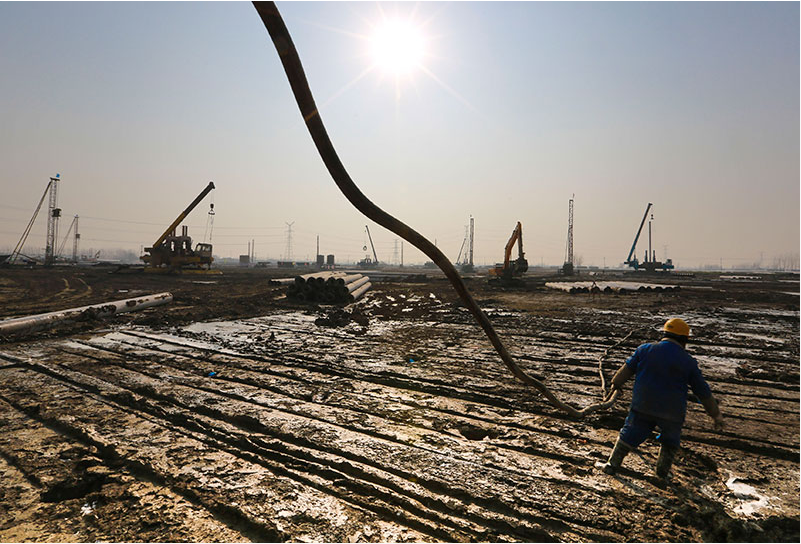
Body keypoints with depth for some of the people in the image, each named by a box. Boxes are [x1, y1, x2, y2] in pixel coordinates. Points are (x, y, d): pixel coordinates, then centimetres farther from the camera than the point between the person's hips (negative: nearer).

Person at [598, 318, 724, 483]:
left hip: (643, 406, 0)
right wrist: (717, 415, 16)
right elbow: (703, 392, 4)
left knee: (629, 435, 12)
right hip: (672, 412, 0)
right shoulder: (688, 361, -1)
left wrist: (615, 384, 25)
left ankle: (612, 465, 17)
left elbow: (627, 369, 9)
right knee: (670, 442, 24)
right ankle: (662, 474, 27)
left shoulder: (645, 349, 0)